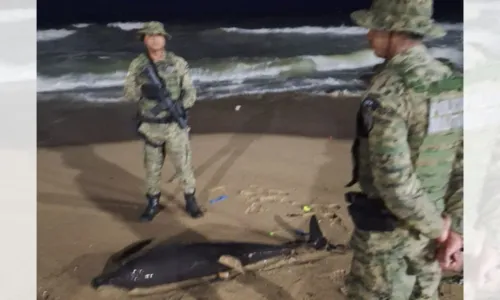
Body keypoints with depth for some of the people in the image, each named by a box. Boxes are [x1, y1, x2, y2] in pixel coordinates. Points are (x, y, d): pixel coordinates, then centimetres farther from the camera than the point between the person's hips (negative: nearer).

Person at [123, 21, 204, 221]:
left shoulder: (178, 63, -4)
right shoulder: (137, 65, -1)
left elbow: (190, 91, -2)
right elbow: (128, 93, -2)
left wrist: (182, 105, -22)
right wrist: (143, 90, -22)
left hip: (175, 125, -1)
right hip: (150, 127, 1)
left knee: (183, 164, 7)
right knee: (152, 167, 13)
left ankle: (190, 200, 25)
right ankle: (153, 203, 30)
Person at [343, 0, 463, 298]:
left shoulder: (388, 90, -23)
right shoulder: (454, 84, 0)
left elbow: (393, 177, -28)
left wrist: (436, 227, -13)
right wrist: (455, 229, 1)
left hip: (387, 228, -7)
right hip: (430, 224, 7)